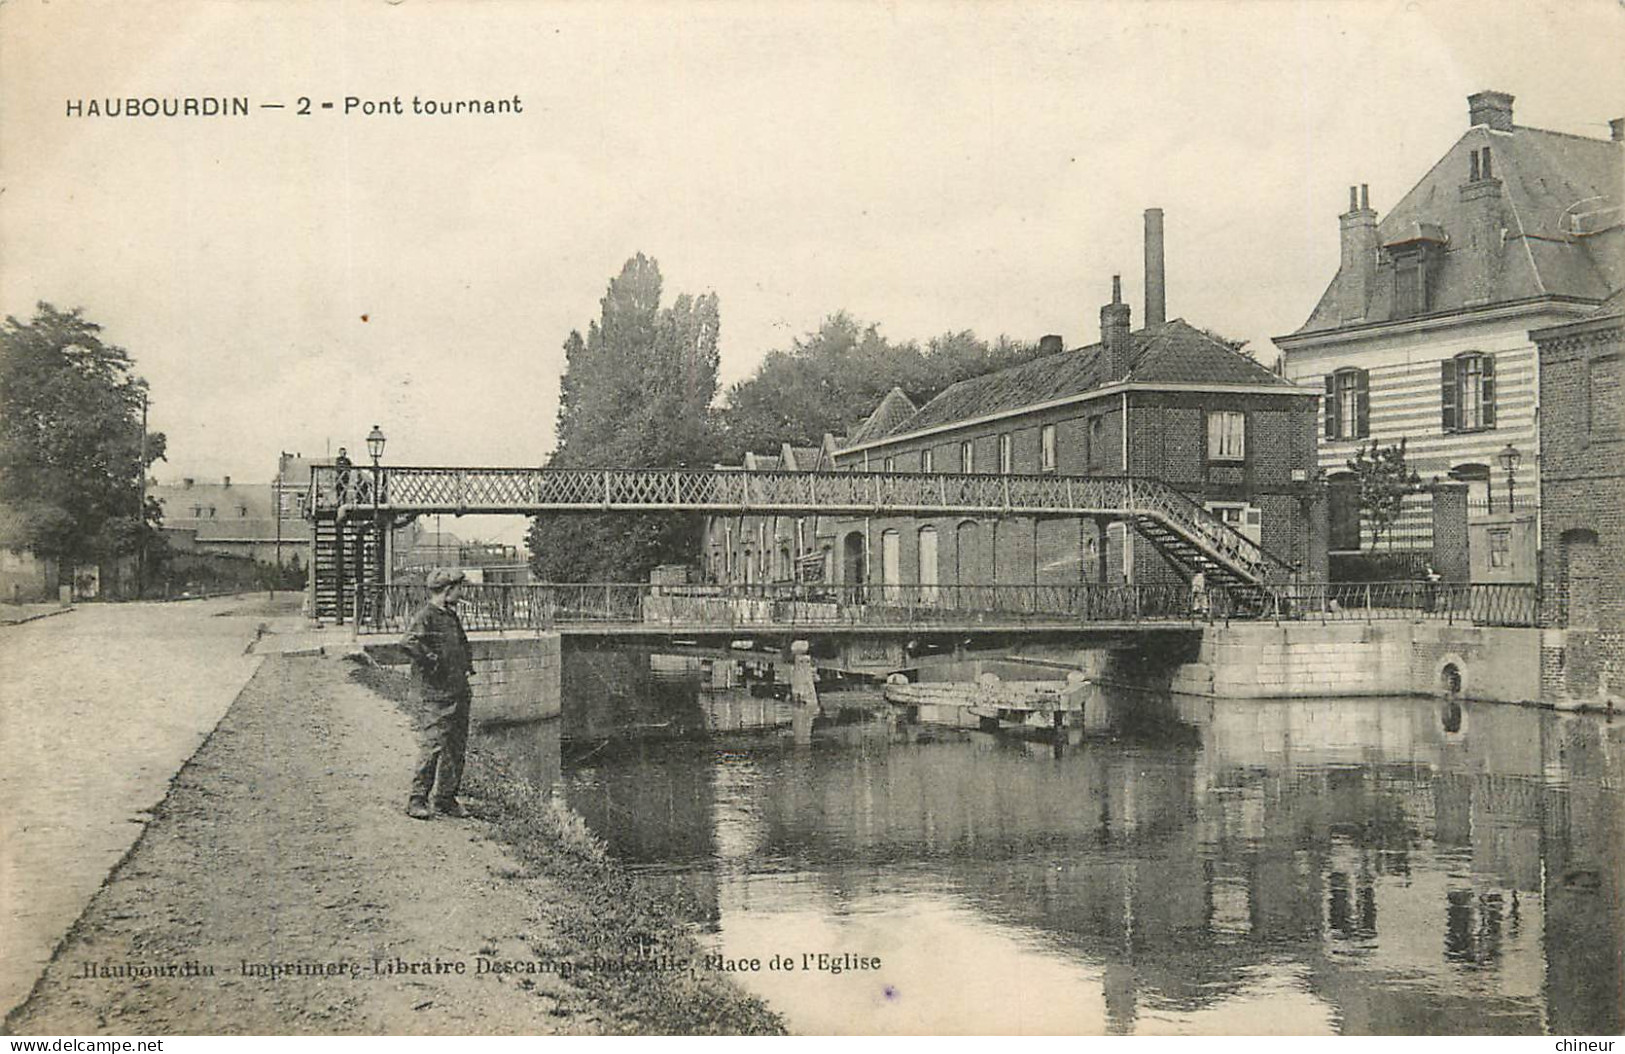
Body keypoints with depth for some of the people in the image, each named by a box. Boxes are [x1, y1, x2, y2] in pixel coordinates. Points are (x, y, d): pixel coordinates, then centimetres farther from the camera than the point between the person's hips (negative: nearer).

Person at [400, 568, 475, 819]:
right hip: (433, 696, -9)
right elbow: (408, 643, -28)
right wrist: (432, 662, -21)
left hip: (458, 693, 9)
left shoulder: (452, 616, 18)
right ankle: (417, 800, 0)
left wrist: (467, 664, 18)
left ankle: (446, 798, 19)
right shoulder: (425, 617, -11)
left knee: (457, 747, 10)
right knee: (433, 746, -9)